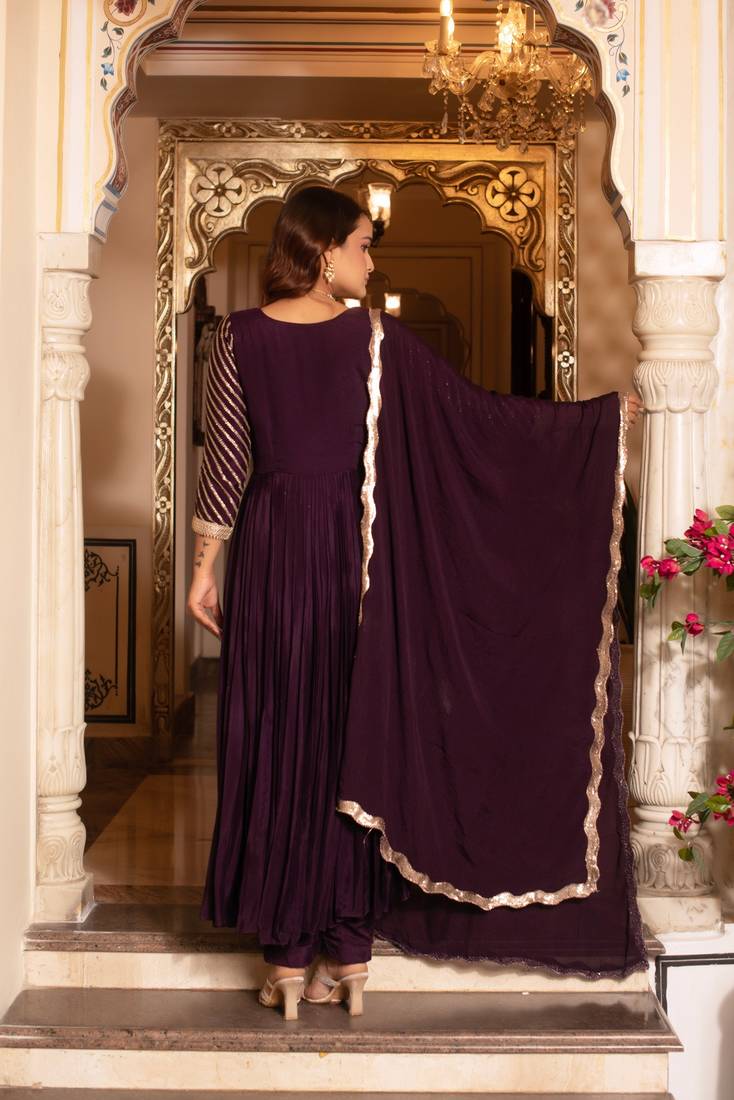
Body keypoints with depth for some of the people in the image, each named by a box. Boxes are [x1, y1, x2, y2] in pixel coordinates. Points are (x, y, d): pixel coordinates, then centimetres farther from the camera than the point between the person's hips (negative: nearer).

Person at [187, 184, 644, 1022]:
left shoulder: (239, 336, -2)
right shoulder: (377, 338, -4)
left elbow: (225, 459, -2)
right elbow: (476, 412, -2)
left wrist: (204, 566, 6)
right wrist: (602, 415, 5)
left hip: (270, 552, 0)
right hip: (355, 555, 0)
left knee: (276, 745, 6)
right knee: (356, 740, 9)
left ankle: (290, 957, 9)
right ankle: (350, 950, 14)